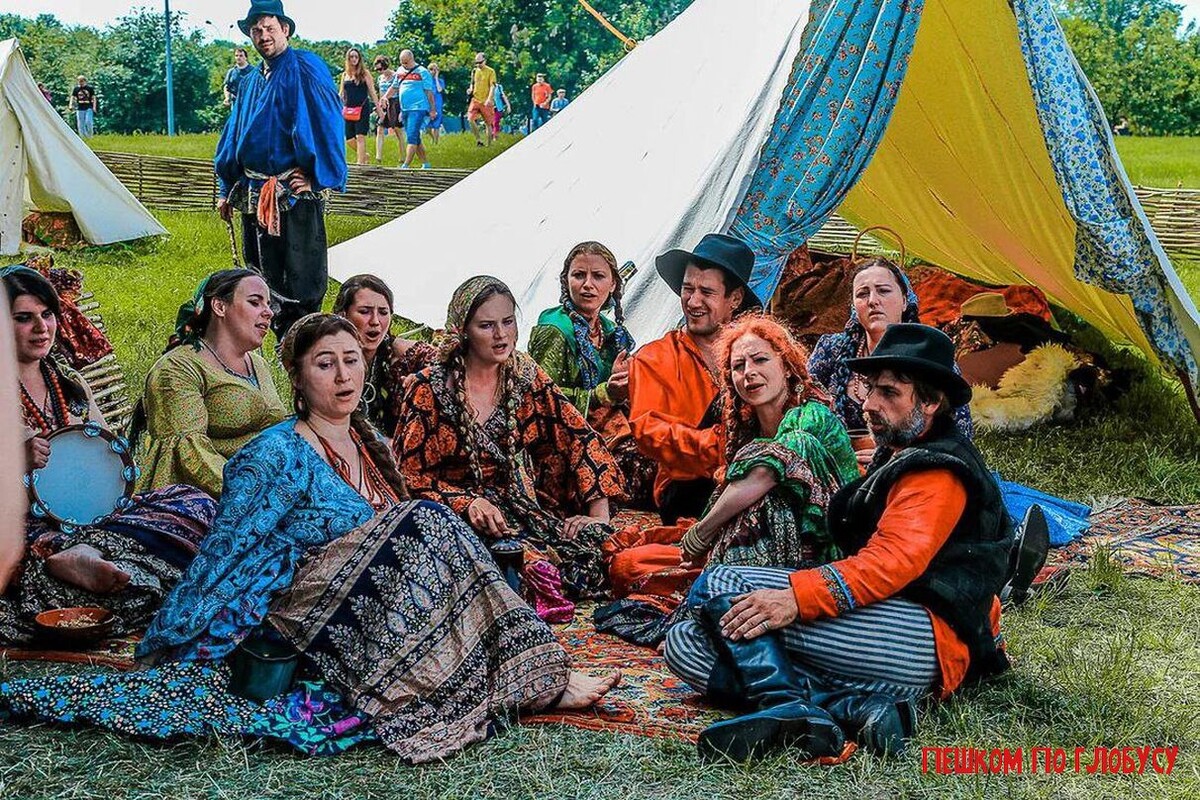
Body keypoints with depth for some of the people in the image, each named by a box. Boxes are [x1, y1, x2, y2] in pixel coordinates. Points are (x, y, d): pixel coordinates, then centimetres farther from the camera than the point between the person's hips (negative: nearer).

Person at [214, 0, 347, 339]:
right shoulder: (250, 82, 18)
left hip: (295, 193, -8)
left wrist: (315, 177, -17)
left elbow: (325, 123, -13)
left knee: (300, 277, -6)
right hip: (255, 195, 8)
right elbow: (234, 137, 23)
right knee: (263, 276, 11)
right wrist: (226, 190, 20)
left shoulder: (304, 69, -6)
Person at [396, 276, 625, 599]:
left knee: (598, 546, -25)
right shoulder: (431, 389, -4)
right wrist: (469, 503, -20)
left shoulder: (525, 375, 7)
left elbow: (579, 438, 2)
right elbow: (409, 473, -4)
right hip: (457, 518, -4)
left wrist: (599, 515, -9)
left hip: (526, 506, 4)